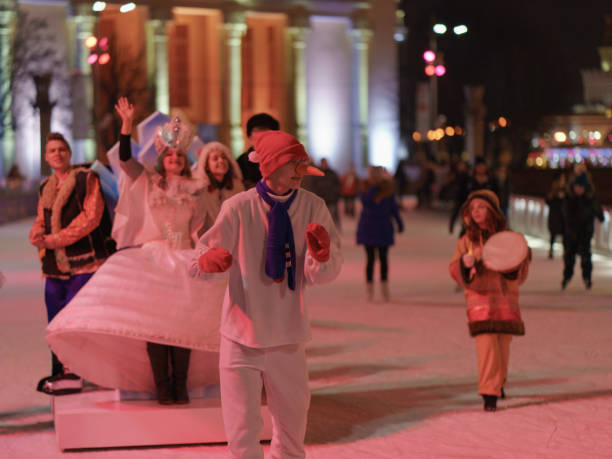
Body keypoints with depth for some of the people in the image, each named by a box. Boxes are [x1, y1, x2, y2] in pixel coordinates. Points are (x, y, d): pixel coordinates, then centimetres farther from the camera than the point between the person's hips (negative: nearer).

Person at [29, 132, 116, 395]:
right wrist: (37, 235, -6)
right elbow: (41, 220, 19)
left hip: (83, 262, -7)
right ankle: (58, 373, 15)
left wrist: (57, 239, -16)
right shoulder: (45, 188, 18)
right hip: (55, 264, 7)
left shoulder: (86, 179, -2)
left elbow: (91, 216, -11)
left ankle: (72, 374, -7)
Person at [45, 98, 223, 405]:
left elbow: (197, 230, 12)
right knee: (152, 322, -8)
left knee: (183, 321, -9)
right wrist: (127, 124, -14)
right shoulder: (147, 182, 7)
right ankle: (161, 384, -1)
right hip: (150, 259, -1)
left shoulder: (195, 190, 11)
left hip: (183, 261, 1)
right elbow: (125, 159, -7)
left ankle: (180, 384, -1)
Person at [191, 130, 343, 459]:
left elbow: (322, 276, -6)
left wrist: (321, 253, -28)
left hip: (288, 339, 3)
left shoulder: (312, 207, -4)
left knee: (292, 425, 19)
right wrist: (208, 259, -34)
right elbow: (198, 266, -10)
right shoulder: (239, 208, -12)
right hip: (242, 336, -3)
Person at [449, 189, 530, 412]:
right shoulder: (467, 240, 4)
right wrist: (465, 263, -21)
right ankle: (489, 393, -13)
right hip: (480, 298, -2)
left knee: (503, 345, 9)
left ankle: (498, 384, 33)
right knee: (486, 344, -14)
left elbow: (520, 275, 8)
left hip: (506, 299, 2)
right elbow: (454, 270, 0)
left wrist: (522, 259, -13)